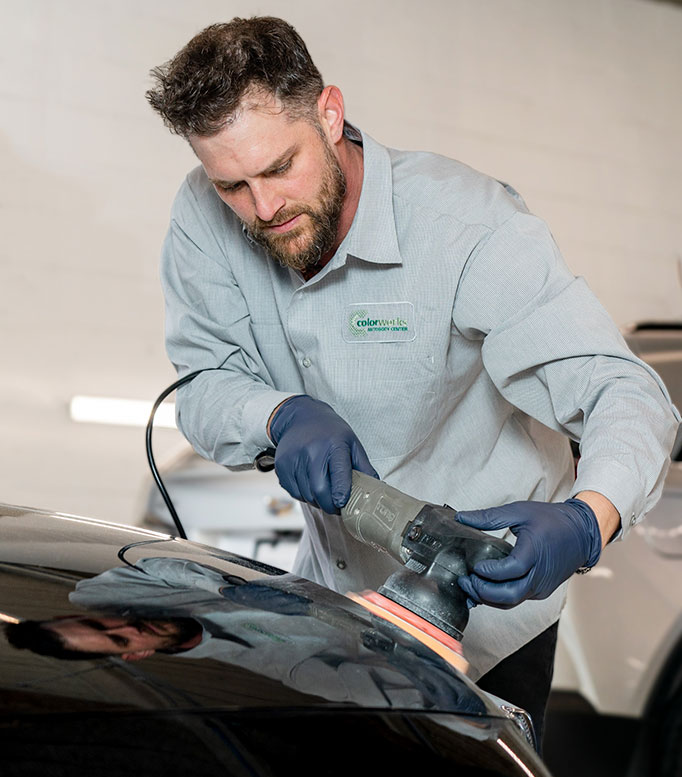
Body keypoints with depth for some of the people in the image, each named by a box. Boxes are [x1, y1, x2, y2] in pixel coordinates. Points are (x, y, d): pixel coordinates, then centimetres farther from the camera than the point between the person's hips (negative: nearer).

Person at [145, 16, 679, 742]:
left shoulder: (469, 226, -30)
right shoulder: (204, 218, -15)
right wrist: (283, 415, -33)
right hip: (335, 586, 5)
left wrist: (585, 521, -56)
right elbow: (203, 387, -9)